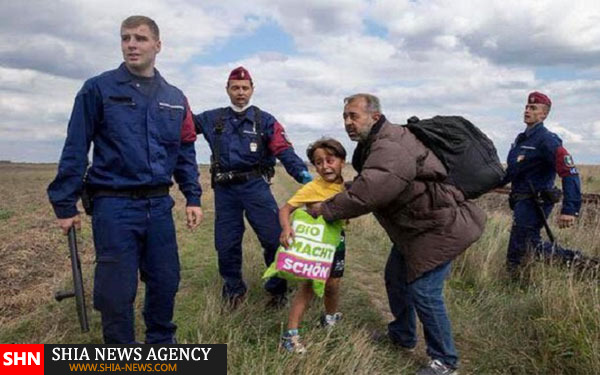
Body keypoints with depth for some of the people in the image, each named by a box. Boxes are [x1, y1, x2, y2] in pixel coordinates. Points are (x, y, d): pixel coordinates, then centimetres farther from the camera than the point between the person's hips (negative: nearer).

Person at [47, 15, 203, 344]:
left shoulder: (175, 98, 10)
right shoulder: (98, 89, -2)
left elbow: (185, 152, 14)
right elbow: (75, 149, -3)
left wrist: (193, 198, 8)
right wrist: (65, 204, -4)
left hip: (159, 204, 4)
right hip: (113, 205, -4)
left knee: (166, 282, 12)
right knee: (116, 289, 4)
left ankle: (162, 345, 35)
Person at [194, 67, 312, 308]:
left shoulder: (264, 121, 4)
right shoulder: (213, 119, 13)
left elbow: (284, 150, -8)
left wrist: (303, 174, -24)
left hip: (255, 186, -2)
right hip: (225, 189, 3)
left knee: (275, 238, -9)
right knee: (226, 244, 8)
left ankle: (277, 290, 11)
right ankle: (234, 289, 30)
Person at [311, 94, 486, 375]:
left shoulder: (390, 149, -28)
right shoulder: (376, 144, 7)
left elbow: (366, 194, -36)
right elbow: (364, 184, 12)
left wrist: (326, 209, -23)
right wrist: (333, 200, -4)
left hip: (438, 227, -11)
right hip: (413, 226, 11)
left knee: (423, 291, -8)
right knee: (396, 278, 19)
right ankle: (402, 336, 40)